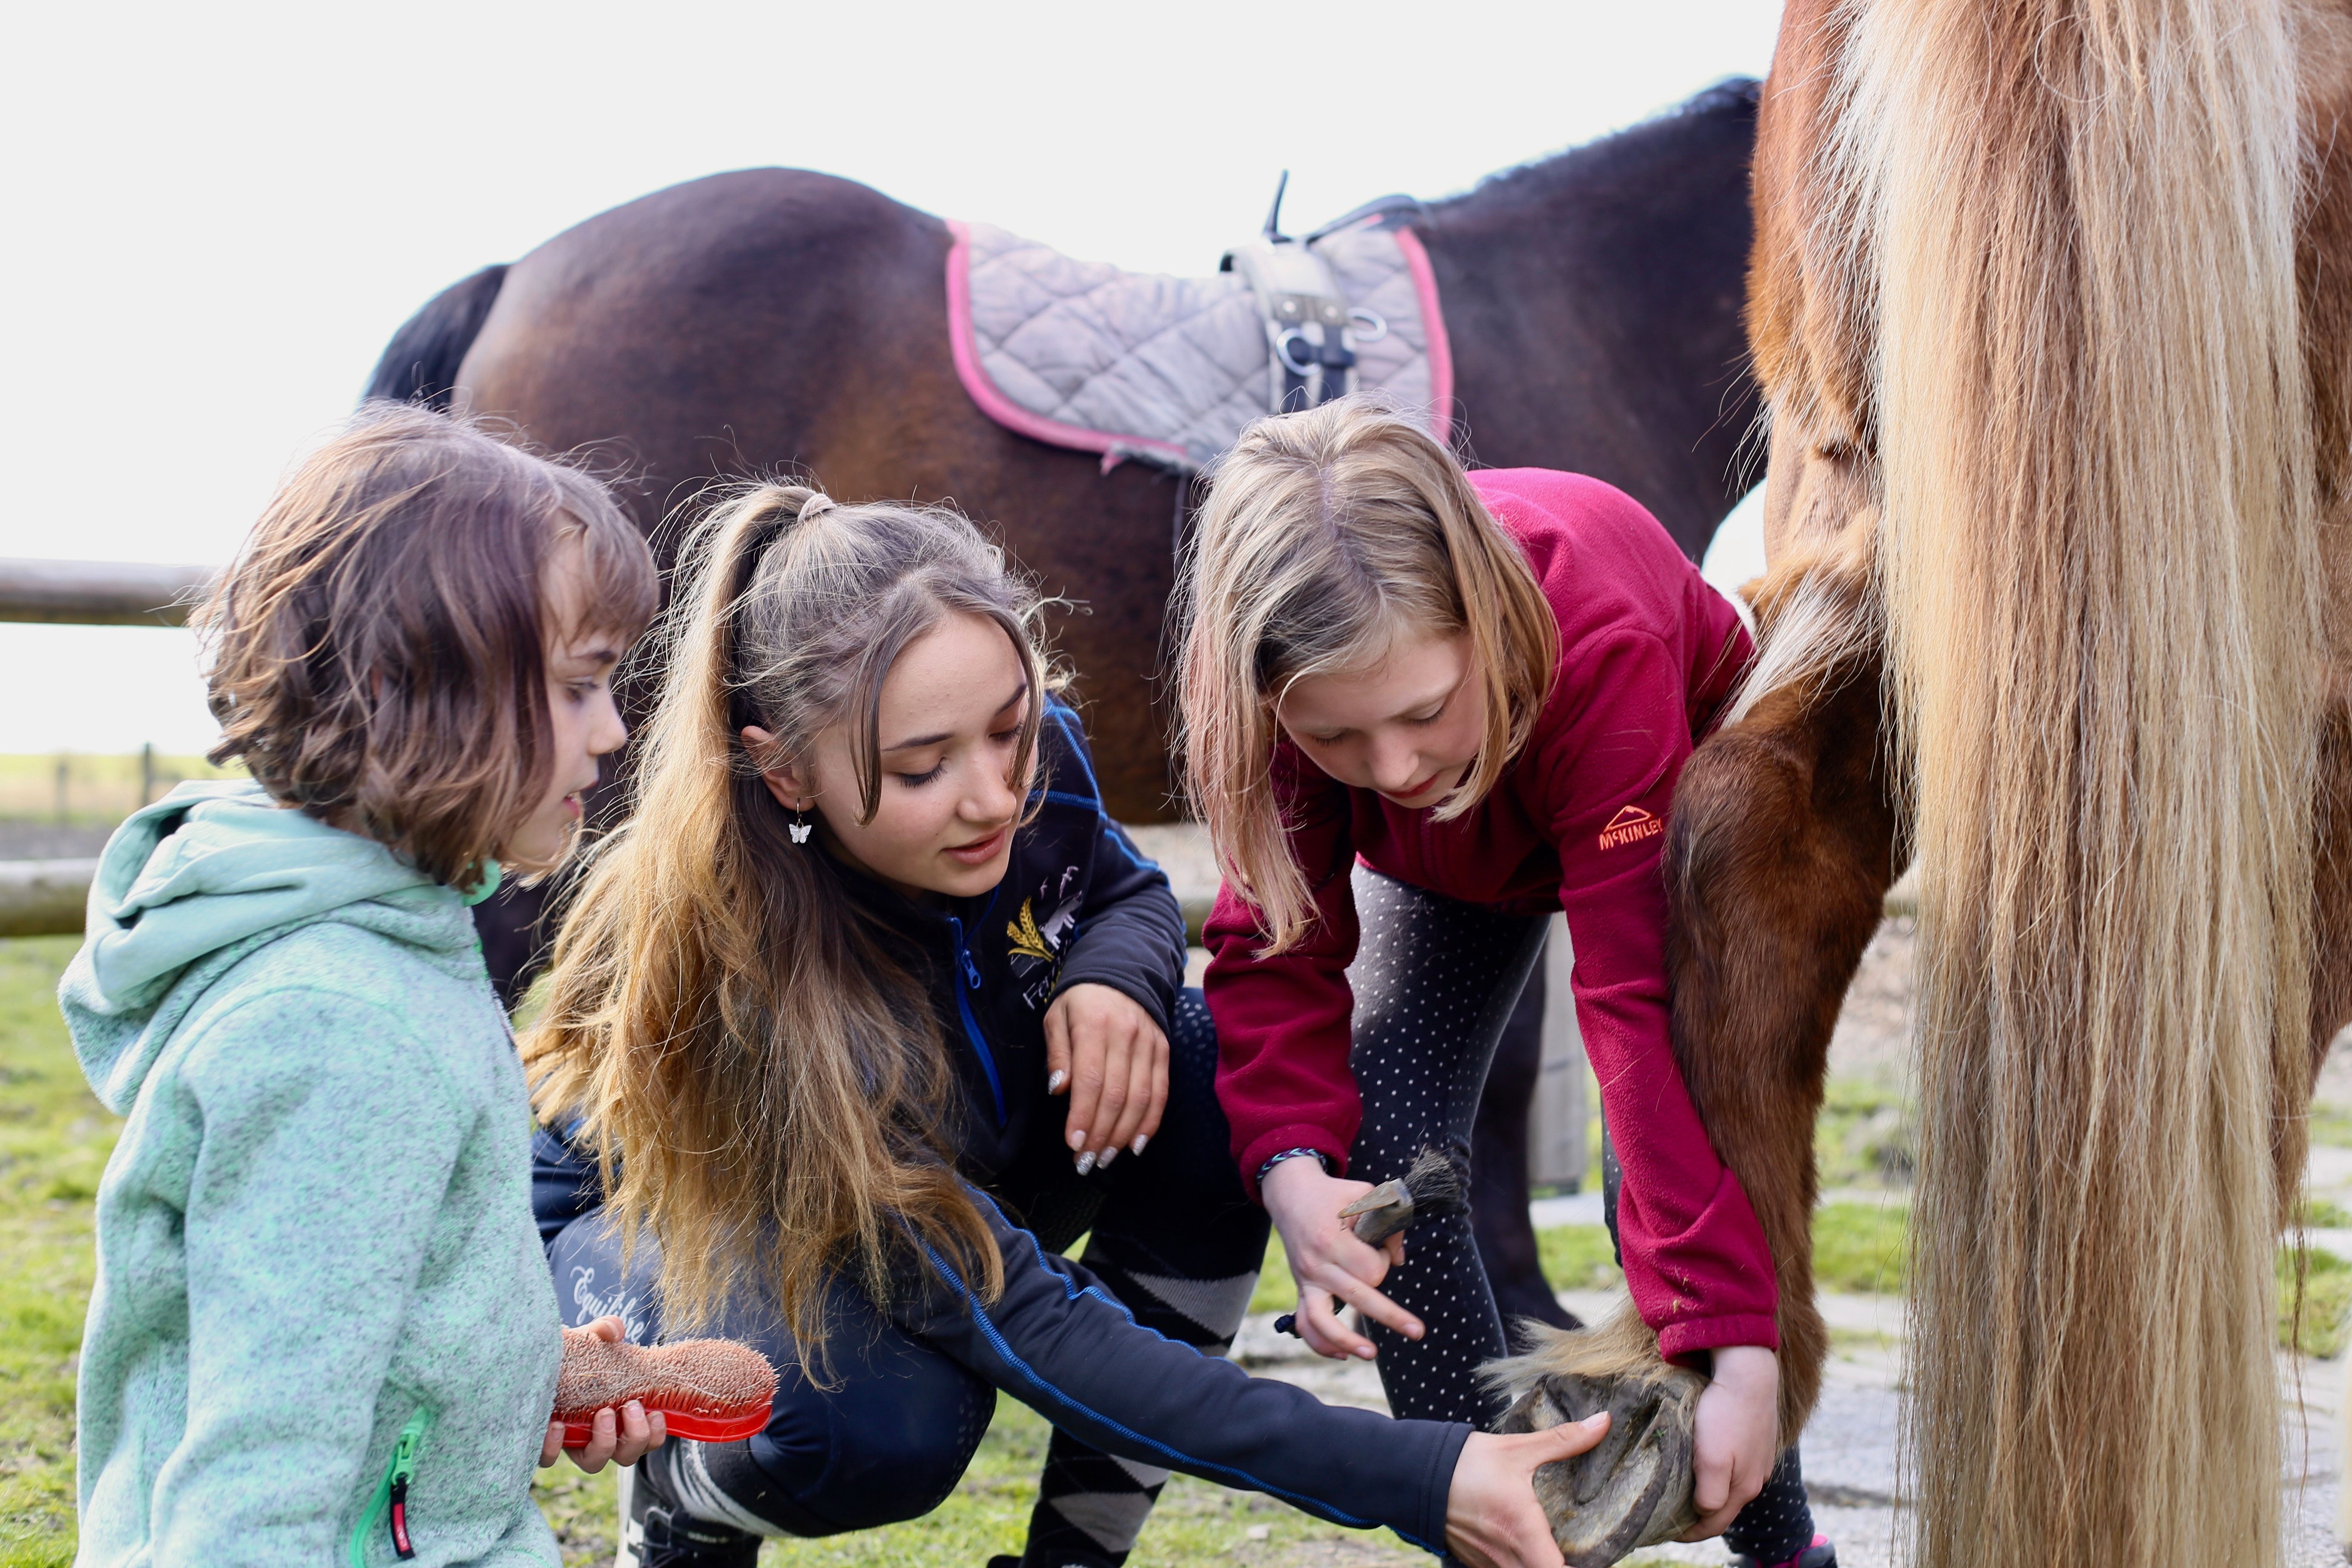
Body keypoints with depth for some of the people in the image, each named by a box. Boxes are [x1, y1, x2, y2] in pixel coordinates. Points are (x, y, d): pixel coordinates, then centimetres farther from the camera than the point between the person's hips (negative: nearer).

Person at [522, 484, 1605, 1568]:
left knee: (1211, 1075, -21)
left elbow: (1127, 892, 3)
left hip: (954, 1169, 6)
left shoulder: (1033, 762, -23)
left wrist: (1117, 978, -25)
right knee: (882, 1426, -39)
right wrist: (1416, 1478, -47)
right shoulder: (748, 982, -39)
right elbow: (1033, 1333, -41)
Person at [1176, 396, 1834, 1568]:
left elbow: (1640, 1002, -48)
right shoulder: (1286, 669, -36)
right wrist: (1291, 1168, -45)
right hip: (1446, 858, 3)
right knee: (1380, 1148, -16)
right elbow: (1282, 945, -26)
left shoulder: (1601, 644, -45)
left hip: (1670, 803, -3)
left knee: (1668, 1174, -20)